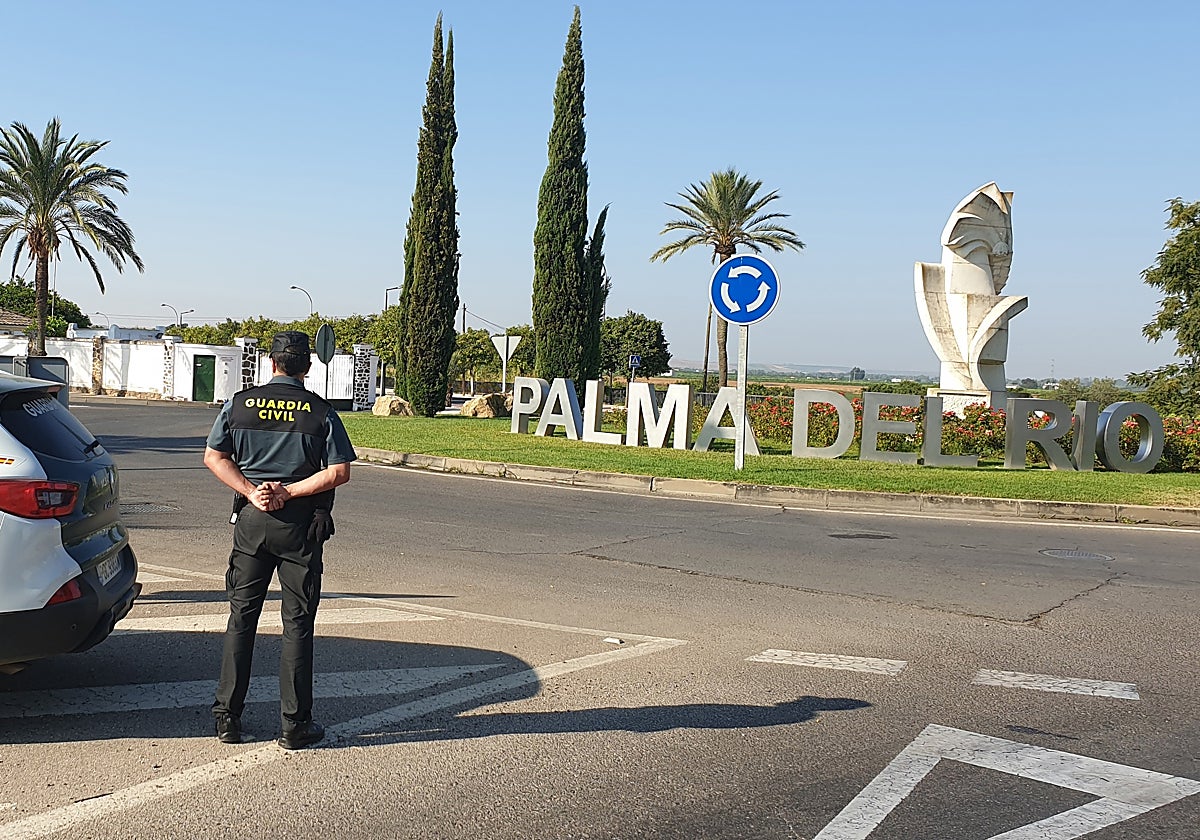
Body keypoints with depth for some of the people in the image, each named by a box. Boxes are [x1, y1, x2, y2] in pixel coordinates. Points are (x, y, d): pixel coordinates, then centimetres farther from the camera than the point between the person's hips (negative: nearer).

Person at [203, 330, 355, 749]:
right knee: (297, 623, 4)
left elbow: (213, 456, 2)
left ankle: (227, 718, 15)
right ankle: (294, 724, 8)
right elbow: (339, 472, -11)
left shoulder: (240, 404, 3)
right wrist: (287, 492, -8)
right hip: (301, 526, -2)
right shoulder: (320, 412, -5)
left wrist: (251, 492, -5)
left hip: (251, 521, 3)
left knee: (241, 617, 12)